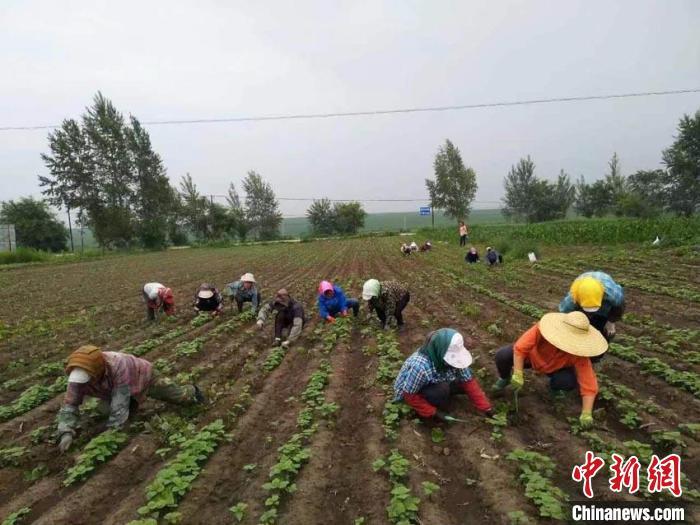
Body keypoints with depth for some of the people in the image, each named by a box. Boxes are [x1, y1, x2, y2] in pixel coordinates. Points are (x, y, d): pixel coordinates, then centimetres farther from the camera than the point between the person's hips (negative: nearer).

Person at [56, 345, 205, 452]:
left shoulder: (118, 366, -49)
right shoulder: (77, 377, -33)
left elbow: (120, 404, -44)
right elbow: (70, 405, -26)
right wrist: (66, 433, -41)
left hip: (143, 376, -4)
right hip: (115, 387, 5)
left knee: (179, 396, 11)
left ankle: (192, 391, 45)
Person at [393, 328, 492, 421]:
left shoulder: (452, 358, -23)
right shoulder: (420, 366, -40)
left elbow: (469, 382, -14)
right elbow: (409, 396, -28)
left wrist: (486, 408, -15)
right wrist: (433, 412, -23)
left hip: (434, 384, 6)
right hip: (409, 394, -6)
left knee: (463, 382, -11)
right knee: (441, 390, -32)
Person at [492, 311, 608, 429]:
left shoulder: (579, 353, -34)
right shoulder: (542, 329, -39)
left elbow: (588, 383, -30)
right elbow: (520, 348, -33)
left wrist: (586, 413, -33)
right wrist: (518, 375, -39)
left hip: (555, 368, 1)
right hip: (531, 356, -1)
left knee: (570, 381, -31)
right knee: (502, 356, -28)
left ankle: (555, 389, 9)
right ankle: (505, 378, 9)